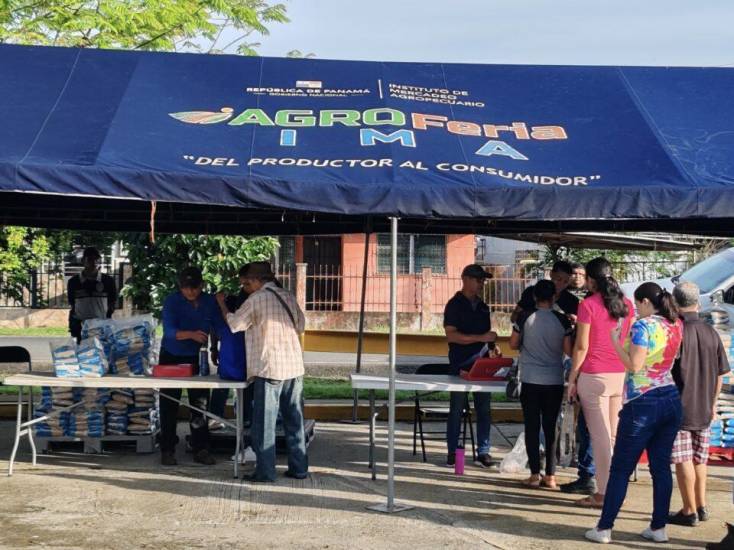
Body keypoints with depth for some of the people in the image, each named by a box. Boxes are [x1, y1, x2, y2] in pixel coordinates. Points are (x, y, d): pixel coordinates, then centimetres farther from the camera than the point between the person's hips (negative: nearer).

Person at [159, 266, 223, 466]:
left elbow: (220, 327, -5)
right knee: (169, 405, 1)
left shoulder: (209, 302, -6)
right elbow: (169, 330, -27)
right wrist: (191, 334, -45)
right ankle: (167, 450, 8)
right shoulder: (172, 301, -15)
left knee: (200, 403, 3)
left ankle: (201, 449, 10)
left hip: (196, 358, 3)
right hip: (171, 358, -3)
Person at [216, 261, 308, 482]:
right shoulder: (289, 297, 9)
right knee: (294, 420, 12)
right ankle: (299, 468, 16)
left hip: (269, 368, -6)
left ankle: (265, 471, 3)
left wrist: (222, 304, 18)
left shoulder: (256, 300, -8)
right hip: (294, 367, 6)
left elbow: (234, 323, 3)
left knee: (265, 422, 2)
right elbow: (301, 325, 19)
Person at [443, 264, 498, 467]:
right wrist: (481, 338, -18)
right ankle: (452, 452, 8)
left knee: (484, 409, 4)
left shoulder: (482, 306, 16)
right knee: (456, 410, 1)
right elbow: (451, 335, -14)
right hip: (460, 365, -5)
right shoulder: (454, 305, -4)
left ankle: (483, 452, 9)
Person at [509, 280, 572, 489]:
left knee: (532, 427, 5)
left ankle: (535, 474, 5)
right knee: (550, 428, 8)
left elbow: (513, 344, 4)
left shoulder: (525, 318, -5)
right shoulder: (562, 320, -4)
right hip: (555, 381, 1)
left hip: (530, 380, -1)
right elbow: (568, 350, -2)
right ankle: (550, 475, 8)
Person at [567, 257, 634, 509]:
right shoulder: (626, 304, 8)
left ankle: (604, 494, 2)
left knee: (600, 436, -1)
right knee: (616, 436, 11)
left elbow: (582, 346, -8)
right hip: (621, 375, 5)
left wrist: (572, 378, -1)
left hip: (595, 375, -5)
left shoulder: (588, 305, -8)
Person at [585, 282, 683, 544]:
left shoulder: (643, 326, -13)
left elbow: (634, 366, -18)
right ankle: (658, 528, 13)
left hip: (642, 404, -6)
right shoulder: (676, 326, 7)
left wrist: (616, 342, -7)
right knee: (661, 466, 11)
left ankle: (604, 528, 6)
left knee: (621, 469, 2)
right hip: (671, 401, 6)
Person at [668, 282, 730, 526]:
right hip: (704, 409, 6)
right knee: (699, 458, 17)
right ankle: (701, 506, 22)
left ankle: (689, 511, 5)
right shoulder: (711, 332, 4)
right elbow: (721, 373, 10)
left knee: (683, 460, 0)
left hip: (679, 407, -6)